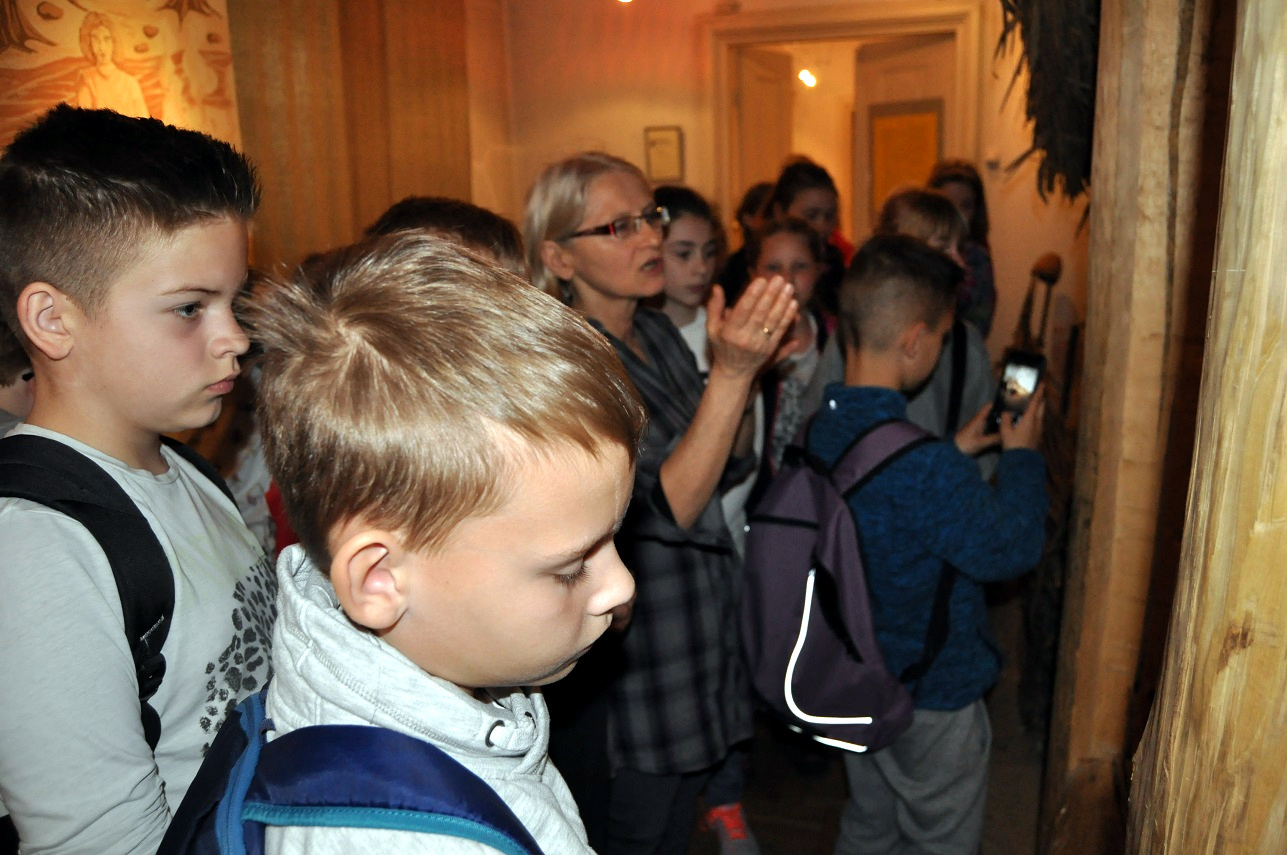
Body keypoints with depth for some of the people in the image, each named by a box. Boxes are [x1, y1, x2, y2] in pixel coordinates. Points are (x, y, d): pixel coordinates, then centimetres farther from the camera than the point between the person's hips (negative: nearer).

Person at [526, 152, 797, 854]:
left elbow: (728, 471, 8)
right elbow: (668, 508, -29)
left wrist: (745, 363, -7)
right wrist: (729, 372, -36)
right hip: (629, 685, -7)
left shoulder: (659, 334, 2)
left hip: (700, 651, 7)